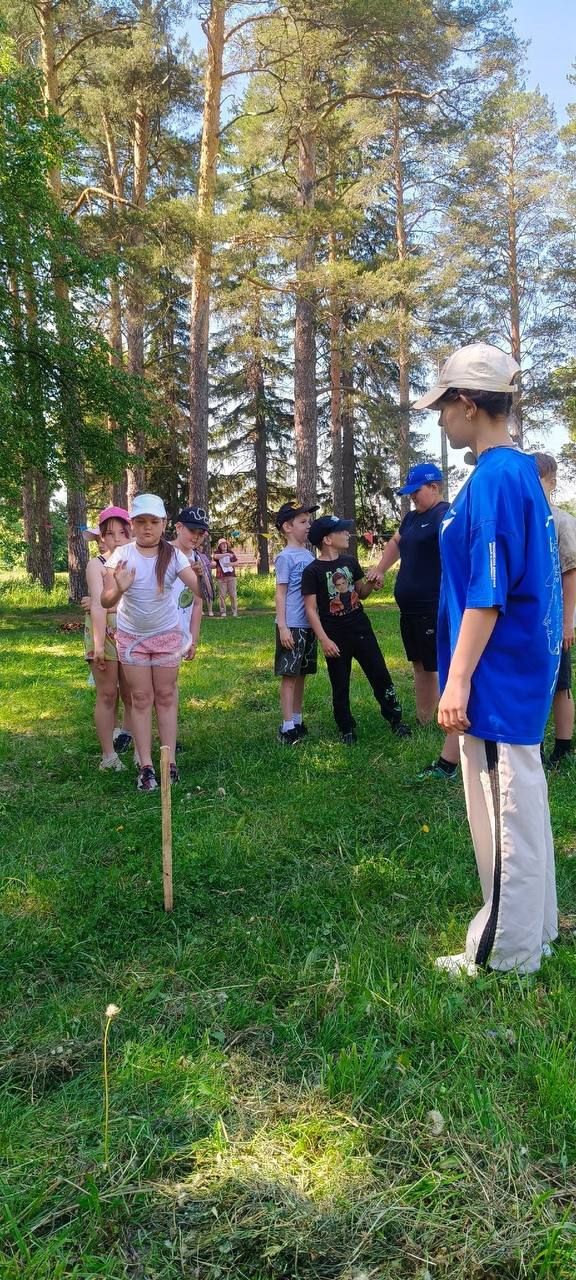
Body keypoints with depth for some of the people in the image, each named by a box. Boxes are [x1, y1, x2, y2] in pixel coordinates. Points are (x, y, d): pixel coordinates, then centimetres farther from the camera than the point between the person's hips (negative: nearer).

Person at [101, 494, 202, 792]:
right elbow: (105, 602, -19)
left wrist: (202, 579, -44)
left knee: (166, 696, 7)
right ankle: (146, 766, 9)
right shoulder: (122, 554, -14)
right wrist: (119, 590, -41)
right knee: (141, 698, 5)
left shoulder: (173, 555, -13)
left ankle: (170, 762, 14)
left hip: (167, 634, 0)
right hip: (131, 636, 0)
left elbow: (199, 590, -22)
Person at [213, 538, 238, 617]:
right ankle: (223, 612, 3)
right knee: (222, 595, -3)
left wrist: (231, 564, -6)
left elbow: (237, 562, 14)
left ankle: (235, 611, 3)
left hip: (231, 576, 2)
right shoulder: (217, 553, 6)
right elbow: (216, 557, -18)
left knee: (233, 594, -2)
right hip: (221, 577, -2)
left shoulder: (231, 553, 14)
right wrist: (226, 554, -25)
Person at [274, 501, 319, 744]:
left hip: (309, 625, 7)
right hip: (292, 626, -7)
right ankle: (287, 726, 2)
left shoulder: (309, 555, 12)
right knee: (289, 675, -2)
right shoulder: (286, 557, -8)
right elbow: (280, 593, -10)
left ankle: (297, 721, 22)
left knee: (301, 674, 13)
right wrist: (282, 626, -16)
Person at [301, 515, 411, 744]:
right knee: (340, 686, 6)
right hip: (335, 636, -4)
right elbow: (310, 608, -12)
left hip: (361, 629, 4)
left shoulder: (350, 561, 5)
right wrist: (324, 640, -17)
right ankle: (346, 729, 20)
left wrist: (372, 583, -7)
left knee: (380, 675, 5)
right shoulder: (312, 571, -11)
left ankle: (396, 720, 18)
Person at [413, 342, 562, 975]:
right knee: (520, 800, 18)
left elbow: (487, 592, -22)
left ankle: (503, 953, 15)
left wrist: (458, 680, -18)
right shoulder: (523, 471, 12)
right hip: (525, 665, 10)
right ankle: (535, 927, 32)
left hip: (497, 672, -10)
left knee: (503, 810, 1)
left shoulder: (491, 478, -18)